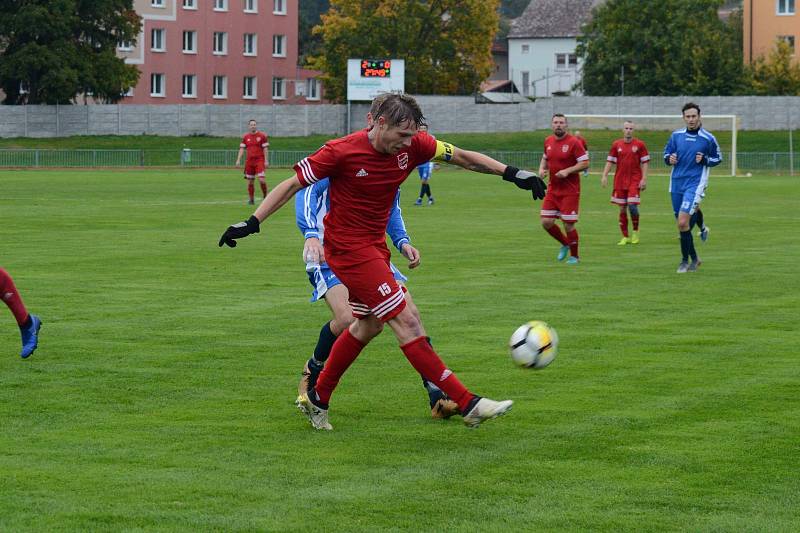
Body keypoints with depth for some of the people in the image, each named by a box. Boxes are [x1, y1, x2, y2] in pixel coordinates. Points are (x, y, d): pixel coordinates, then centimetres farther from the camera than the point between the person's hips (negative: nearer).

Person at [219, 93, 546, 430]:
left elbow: (463, 157, 3)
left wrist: (510, 173, -5)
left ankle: (317, 399, 35)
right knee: (406, 323, -12)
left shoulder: (412, 145, -6)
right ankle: (468, 405, -14)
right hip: (348, 248, -8)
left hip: (374, 246, 8)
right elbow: (293, 184, -12)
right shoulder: (341, 151, -20)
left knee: (369, 324, 20)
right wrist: (252, 222, -17)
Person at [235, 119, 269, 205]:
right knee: (250, 181, 4)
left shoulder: (262, 136, 0)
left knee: (261, 179, -15)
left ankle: (265, 196, 3)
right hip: (249, 161, 3)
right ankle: (251, 199, 14)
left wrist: (266, 161, -7)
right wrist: (238, 160, 0)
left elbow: (265, 149, -1)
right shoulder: (245, 137, 10)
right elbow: (242, 149, 9)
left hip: (260, 160, -3)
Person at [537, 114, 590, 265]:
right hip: (553, 189, 6)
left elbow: (585, 163, -12)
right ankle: (565, 244, 25)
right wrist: (541, 169, 4)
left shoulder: (573, 142, -11)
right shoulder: (548, 141, 8)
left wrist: (567, 171, -22)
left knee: (568, 224, -4)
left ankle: (574, 256, 15)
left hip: (570, 191, -6)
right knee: (546, 222, -1)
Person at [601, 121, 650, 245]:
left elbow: (645, 162, 1)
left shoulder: (639, 144, 0)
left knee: (632, 205, -14)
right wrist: (604, 176, -1)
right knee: (622, 208, 3)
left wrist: (644, 179, -6)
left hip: (634, 180, -3)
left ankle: (635, 232, 8)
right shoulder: (616, 144, 7)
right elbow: (610, 161, 9)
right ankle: (625, 237, 10)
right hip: (620, 180, 3)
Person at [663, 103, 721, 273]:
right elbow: (666, 153, 17)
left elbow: (718, 158, 7)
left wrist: (704, 160, -12)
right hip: (677, 183, 5)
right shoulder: (676, 135, 6)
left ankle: (685, 260, -4)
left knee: (683, 222, -18)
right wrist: (669, 159, -7)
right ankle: (694, 258, 28)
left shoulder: (708, 138, -3)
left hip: (695, 184, -5)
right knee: (682, 223, 8)